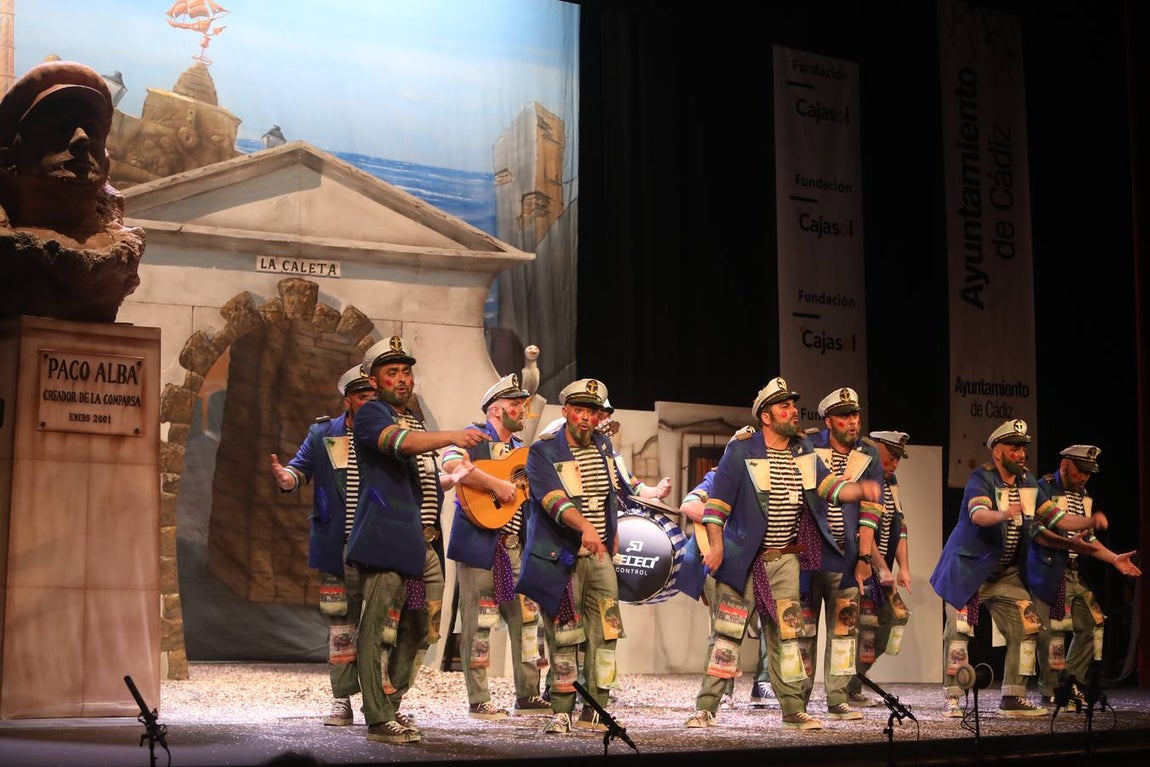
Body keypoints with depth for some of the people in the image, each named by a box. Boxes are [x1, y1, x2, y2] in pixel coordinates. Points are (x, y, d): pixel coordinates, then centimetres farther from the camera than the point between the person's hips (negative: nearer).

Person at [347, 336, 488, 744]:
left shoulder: (416, 422, 25)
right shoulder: (371, 414, -3)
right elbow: (400, 442, -26)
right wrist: (453, 436, -38)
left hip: (424, 542, 9)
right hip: (387, 538, -9)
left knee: (419, 629, 11)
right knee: (380, 629, -9)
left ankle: (391, 706, 22)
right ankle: (379, 720, -7)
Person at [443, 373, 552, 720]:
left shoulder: (520, 448, 20)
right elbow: (451, 464, -23)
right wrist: (496, 484, -26)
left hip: (515, 546, 7)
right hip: (479, 544, -7)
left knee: (527, 618, 7)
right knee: (479, 622, -3)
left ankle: (527, 695, 15)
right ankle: (479, 701, 2)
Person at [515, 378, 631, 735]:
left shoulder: (603, 445, 9)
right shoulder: (543, 451, -9)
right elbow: (553, 499, -25)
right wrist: (584, 526, -40)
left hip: (600, 556, 5)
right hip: (561, 558, -5)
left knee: (605, 632, 1)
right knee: (563, 636, -2)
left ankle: (595, 710, 7)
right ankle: (562, 712, 7)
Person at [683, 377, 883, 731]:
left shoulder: (804, 450, 8)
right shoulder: (742, 449, -9)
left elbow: (829, 485, 3)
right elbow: (718, 498, -10)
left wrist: (861, 490, -16)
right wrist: (715, 544, -17)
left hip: (786, 559, 5)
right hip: (744, 558, -5)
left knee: (785, 635, 10)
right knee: (727, 631, -5)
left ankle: (793, 710, 16)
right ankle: (705, 708, -1)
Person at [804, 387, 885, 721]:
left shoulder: (869, 457, 6)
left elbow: (869, 511, 2)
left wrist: (864, 557, -4)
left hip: (845, 557, 2)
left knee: (844, 628, 3)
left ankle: (838, 699, 9)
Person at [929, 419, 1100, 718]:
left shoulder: (1028, 482, 5)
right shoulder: (981, 478, -15)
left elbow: (1056, 518, 2)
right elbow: (977, 514, -34)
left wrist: (1091, 522, -15)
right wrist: (1004, 514, -55)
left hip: (1006, 574, 6)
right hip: (969, 568, -6)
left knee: (1025, 630, 0)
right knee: (959, 630, -10)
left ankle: (1013, 698, 8)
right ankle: (951, 699, -2)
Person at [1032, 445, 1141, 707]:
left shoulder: (1083, 496, 17)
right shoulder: (1043, 488, -8)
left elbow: (1087, 538, 18)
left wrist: (1114, 558, 5)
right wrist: (1069, 543, -29)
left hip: (1074, 574, 8)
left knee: (1091, 624, 7)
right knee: (1052, 631, -9)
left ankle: (1071, 681, 19)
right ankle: (1050, 693, 0)